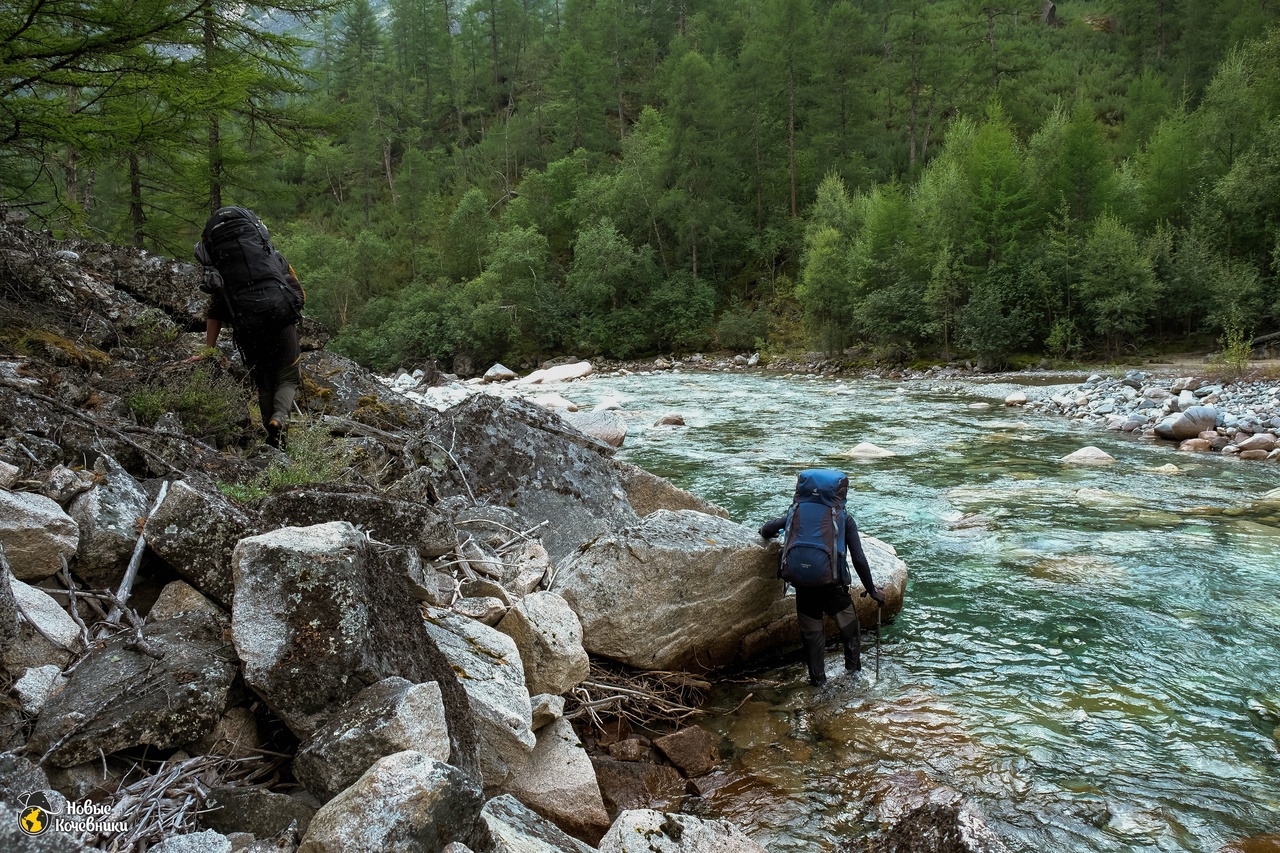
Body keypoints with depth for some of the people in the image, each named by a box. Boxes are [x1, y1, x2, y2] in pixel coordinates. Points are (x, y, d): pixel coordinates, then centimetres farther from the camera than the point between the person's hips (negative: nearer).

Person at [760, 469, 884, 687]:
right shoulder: (845, 519, 0)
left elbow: (768, 528, 3)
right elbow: (859, 559, -4)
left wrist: (768, 533, 27)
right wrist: (871, 589, 5)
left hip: (804, 589, 2)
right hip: (834, 588, -2)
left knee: (812, 637, 15)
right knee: (851, 632, 19)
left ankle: (818, 682, 20)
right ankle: (854, 674, 23)